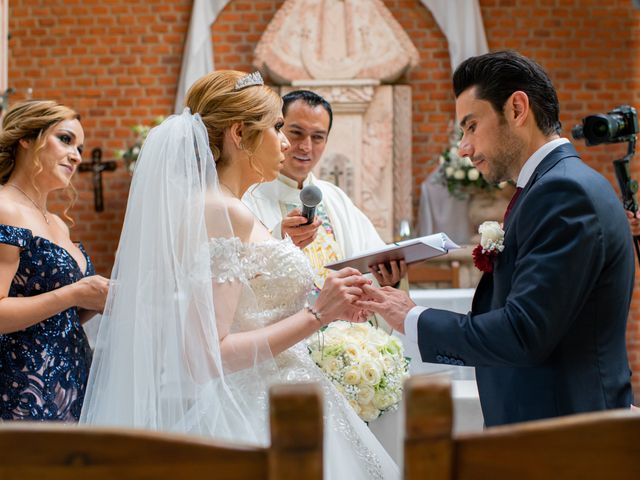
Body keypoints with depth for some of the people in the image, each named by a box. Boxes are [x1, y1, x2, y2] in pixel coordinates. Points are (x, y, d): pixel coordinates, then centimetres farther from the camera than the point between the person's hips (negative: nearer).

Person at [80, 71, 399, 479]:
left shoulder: (209, 206, 11)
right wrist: (316, 315, -18)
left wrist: (327, 307, 16)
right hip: (256, 425, -9)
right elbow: (207, 357, -22)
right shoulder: (225, 213, -16)